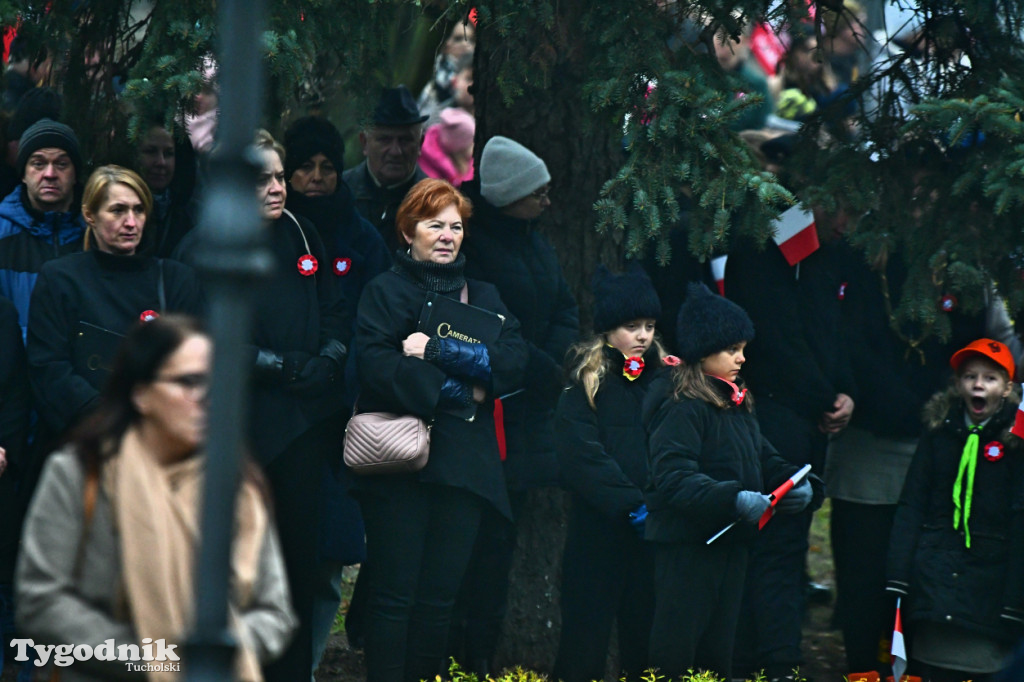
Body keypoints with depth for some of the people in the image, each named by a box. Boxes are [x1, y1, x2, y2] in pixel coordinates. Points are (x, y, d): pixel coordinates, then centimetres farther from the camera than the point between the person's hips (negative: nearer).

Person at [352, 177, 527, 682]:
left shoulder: (483, 297, 18)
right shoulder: (385, 291, 6)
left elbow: (513, 365, 1)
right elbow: (376, 366, -10)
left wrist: (437, 352, -10)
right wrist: (452, 388, -13)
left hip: (463, 464, 4)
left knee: (440, 597, 3)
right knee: (395, 596, -6)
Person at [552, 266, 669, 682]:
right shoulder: (586, 383, -1)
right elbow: (583, 456, -11)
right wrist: (630, 503, -19)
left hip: (652, 531, 4)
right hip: (598, 532, -3)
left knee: (645, 633, 6)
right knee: (586, 641, 0)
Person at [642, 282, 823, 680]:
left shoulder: (738, 404, 13)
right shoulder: (682, 407, -15)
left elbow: (764, 460, 14)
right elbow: (673, 476, -25)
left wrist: (803, 487, -6)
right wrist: (733, 498, -36)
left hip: (731, 541, 9)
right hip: (686, 545, -9)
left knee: (718, 648, 14)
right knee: (676, 648, -6)